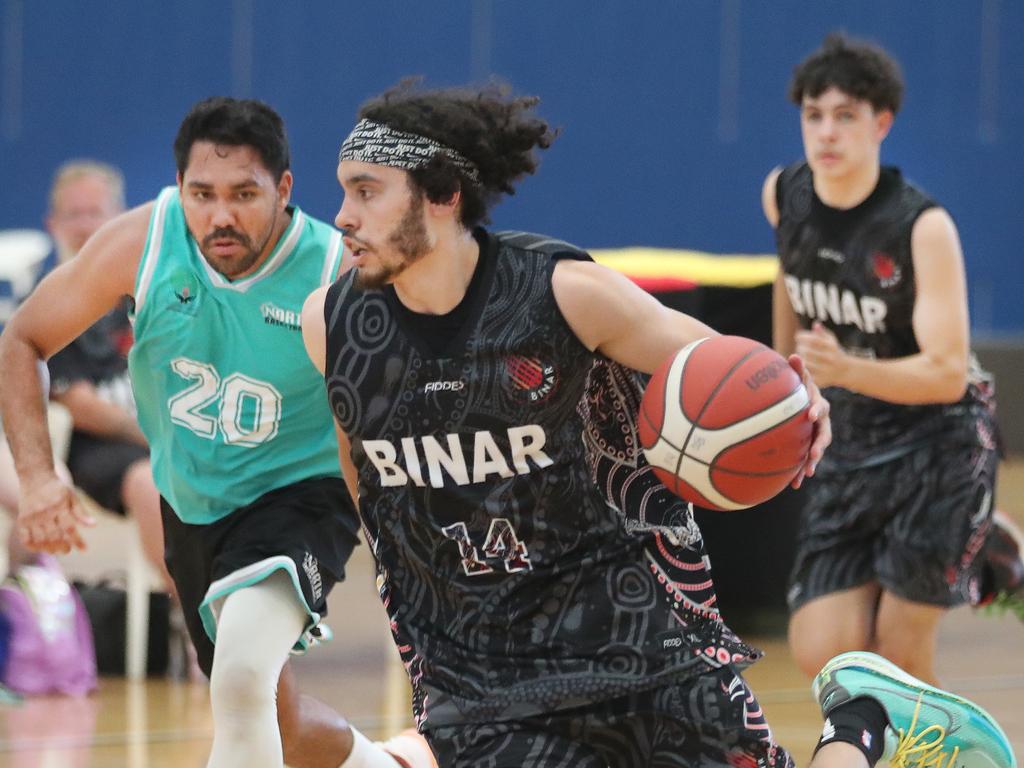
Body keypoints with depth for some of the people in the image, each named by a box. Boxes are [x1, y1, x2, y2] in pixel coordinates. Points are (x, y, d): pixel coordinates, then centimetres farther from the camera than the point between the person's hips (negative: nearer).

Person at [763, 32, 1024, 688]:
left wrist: (847, 369, -40)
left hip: (940, 443, -5)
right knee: (823, 654, -4)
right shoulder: (783, 196, -3)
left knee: (899, 651, -10)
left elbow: (947, 374, -25)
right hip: (853, 445, 5)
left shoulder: (922, 227, -21)